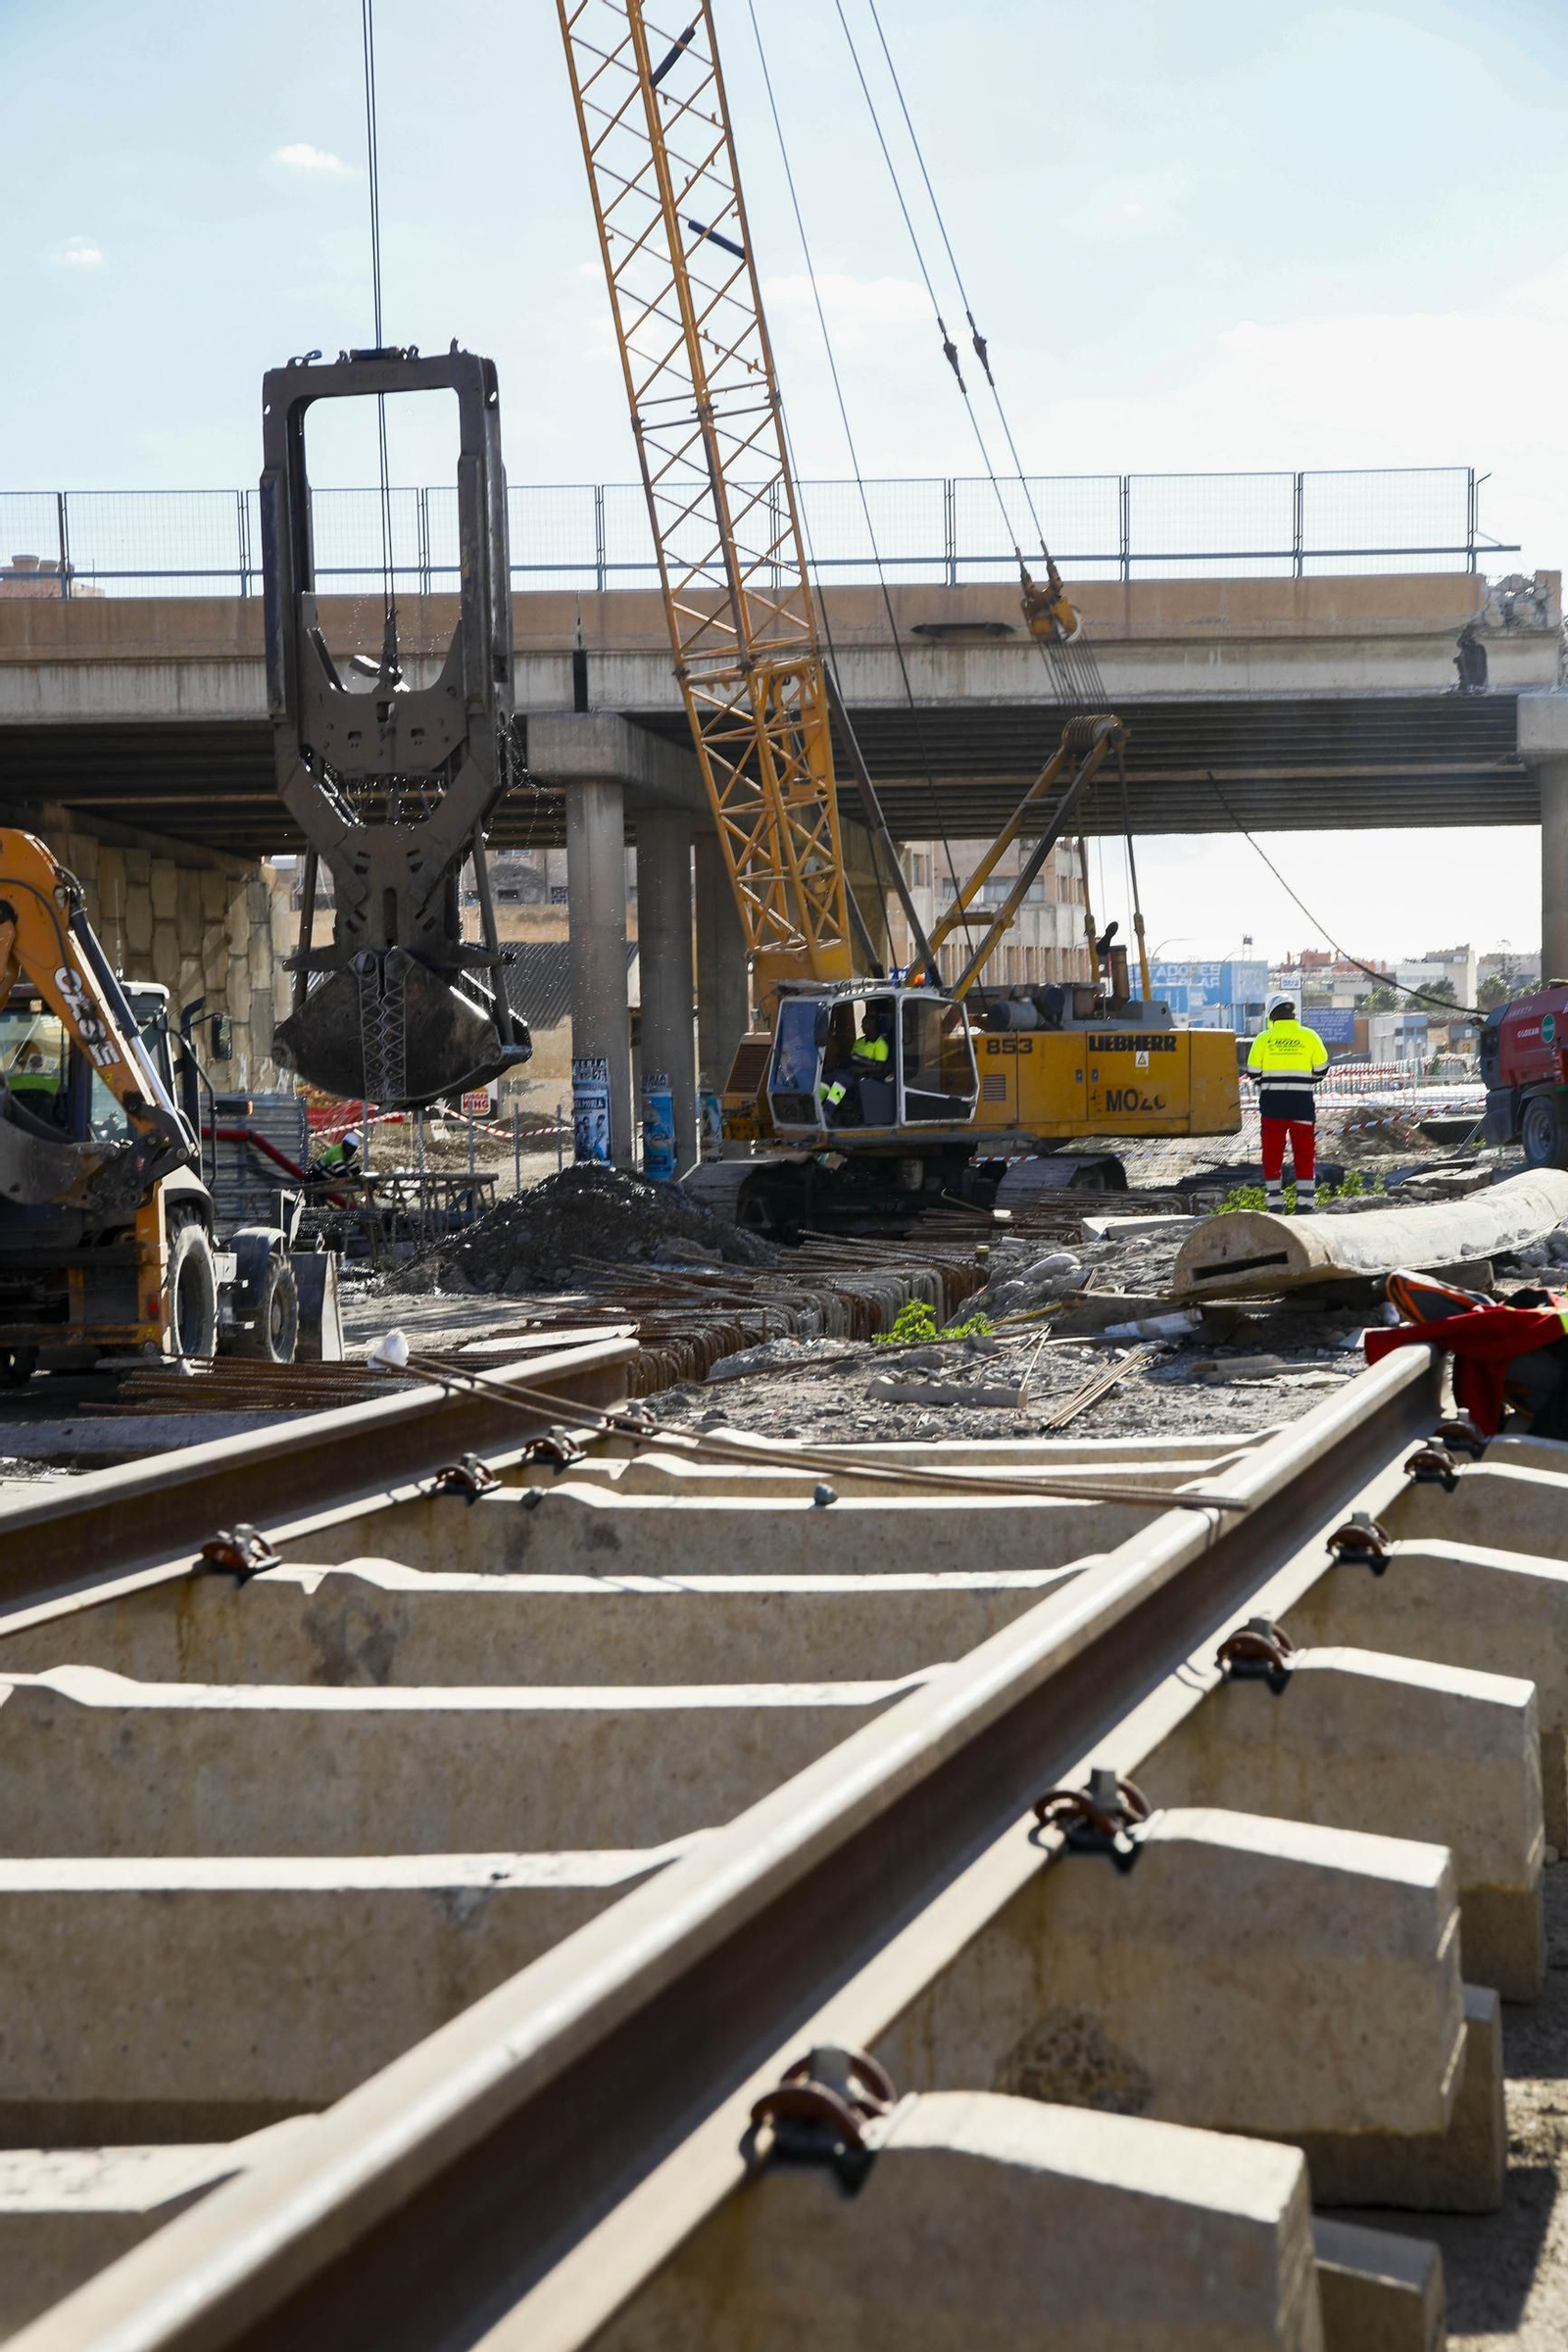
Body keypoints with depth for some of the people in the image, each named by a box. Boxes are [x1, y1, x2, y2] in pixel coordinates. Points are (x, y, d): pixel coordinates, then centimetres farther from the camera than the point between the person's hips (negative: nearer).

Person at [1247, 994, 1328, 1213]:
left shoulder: (1263, 1038, -1)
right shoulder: (1309, 1037, 0)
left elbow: (1254, 1071, 0)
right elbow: (1320, 1069, 5)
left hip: (1272, 1102, 0)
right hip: (1302, 1102, 0)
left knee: (1272, 1152, 9)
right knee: (1304, 1152, 6)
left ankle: (1275, 1203, 9)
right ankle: (1305, 1202, 2)